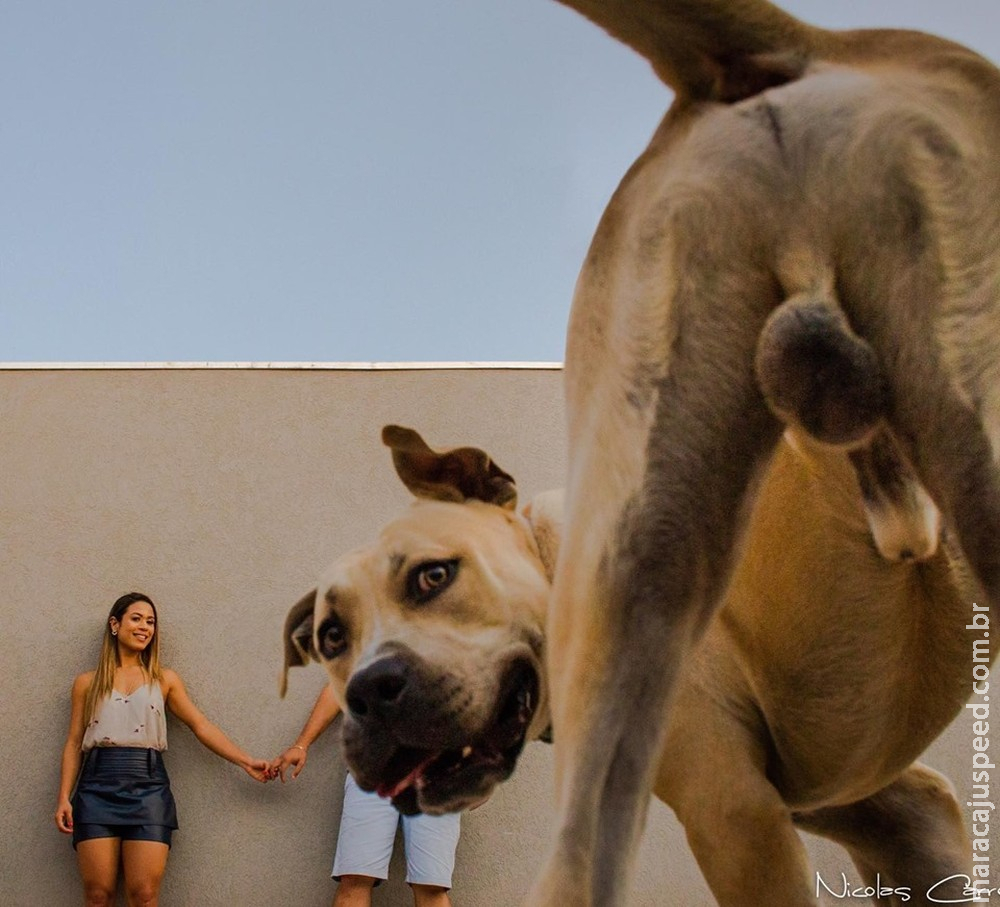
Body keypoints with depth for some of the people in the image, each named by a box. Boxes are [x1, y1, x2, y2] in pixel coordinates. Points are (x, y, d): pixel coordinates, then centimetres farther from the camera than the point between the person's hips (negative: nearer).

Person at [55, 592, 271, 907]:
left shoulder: (164, 679, 13)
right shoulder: (87, 683, 12)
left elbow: (201, 726, 9)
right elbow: (74, 743, 10)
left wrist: (245, 761, -1)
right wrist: (64, 798, 0)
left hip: (148, 787, 0)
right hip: (97, 787, 0)